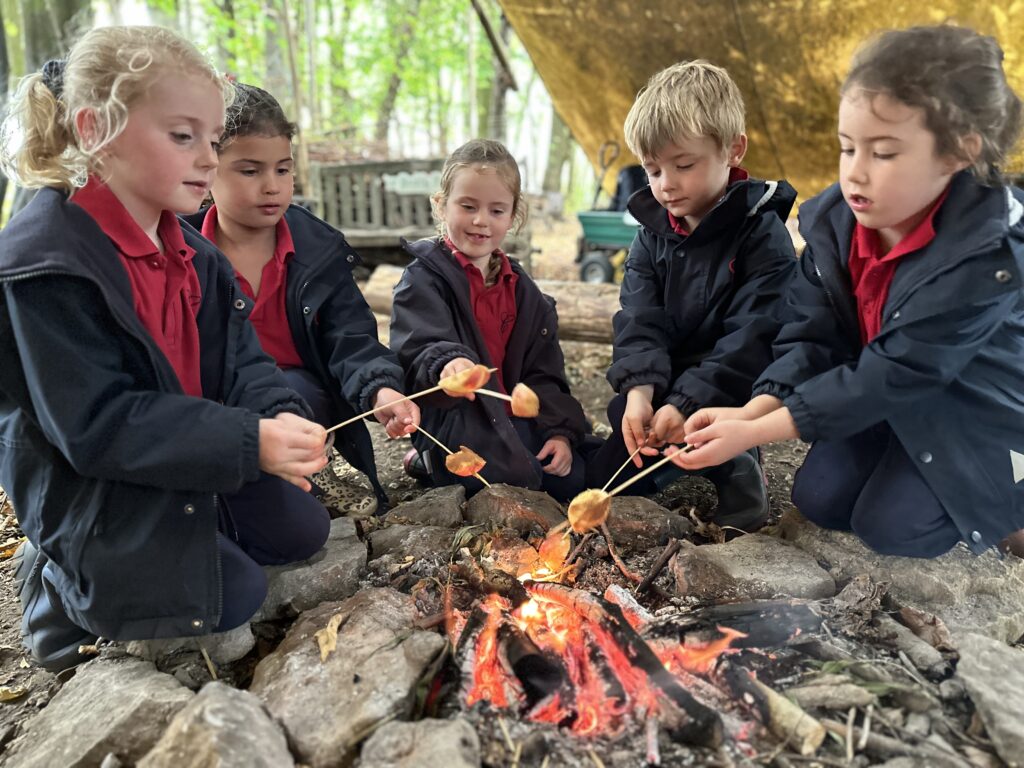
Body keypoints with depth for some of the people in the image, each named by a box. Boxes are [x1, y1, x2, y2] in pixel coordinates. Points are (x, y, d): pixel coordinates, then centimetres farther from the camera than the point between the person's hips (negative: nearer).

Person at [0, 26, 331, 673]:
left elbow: (240, 360, 0)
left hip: (195, 464, 8)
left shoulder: (190, 251, 4)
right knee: (234, 596, -11)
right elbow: (94, 426, -27)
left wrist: (282, 419, -23)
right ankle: (61, 585, 11)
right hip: (91, 489, -8)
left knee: (303, 529, 14)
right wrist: (250, 441, -33)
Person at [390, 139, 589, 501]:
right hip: (453, 415, -7)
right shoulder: (424, 278, -6)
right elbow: (419, 351, -22)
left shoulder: (522, 289, 13)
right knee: (522, 480, -24)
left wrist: (560, 429, -1)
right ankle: (432, 461, 4)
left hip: (512, 414, 7)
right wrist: (448, 365, -46)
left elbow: (543, 371, 12)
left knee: (575, 477, -3)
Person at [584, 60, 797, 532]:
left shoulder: (761, 235, -13)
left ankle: (735, 470, -2)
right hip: (663, 387, 5)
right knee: (600, 481, -5)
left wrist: (686, 405, -29)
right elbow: (639, 321, -7)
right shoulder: (652, 235, 4)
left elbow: (751, 338, -20)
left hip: (728, 392, -5)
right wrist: (638, 390, -26)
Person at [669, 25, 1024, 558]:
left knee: (893, 526, -11)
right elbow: (813, 338, -14)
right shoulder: (834, 220, -16)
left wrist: (754, 434, -38)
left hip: (980, 417, -5)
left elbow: (890, 375, -35)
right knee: (819, 501, 0)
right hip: (896, 403, 6)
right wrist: (751, 411, -32)